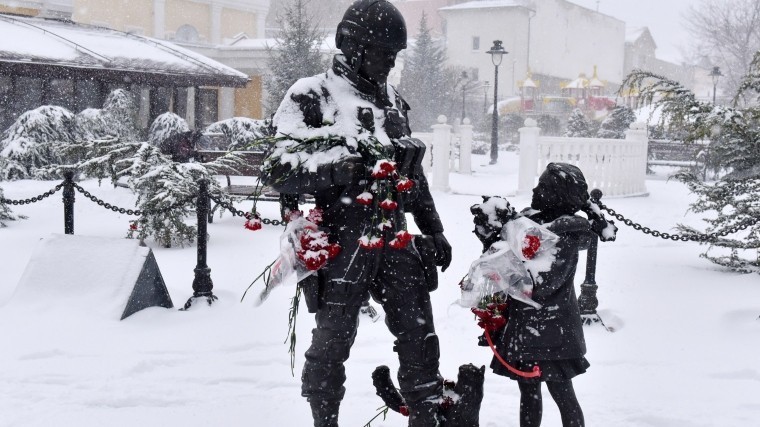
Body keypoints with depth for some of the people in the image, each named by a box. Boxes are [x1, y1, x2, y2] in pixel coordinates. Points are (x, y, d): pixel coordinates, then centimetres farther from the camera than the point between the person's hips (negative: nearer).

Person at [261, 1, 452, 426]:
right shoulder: (312, 98, -5)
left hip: (397, 239, 6)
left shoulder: (393, 101, 16)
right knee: (332, 341, 2)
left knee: (420, 338, 7)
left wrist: (434, 230, 22)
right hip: (342, 242, -6)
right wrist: (338, 164, -27)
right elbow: (279, 170, -12)